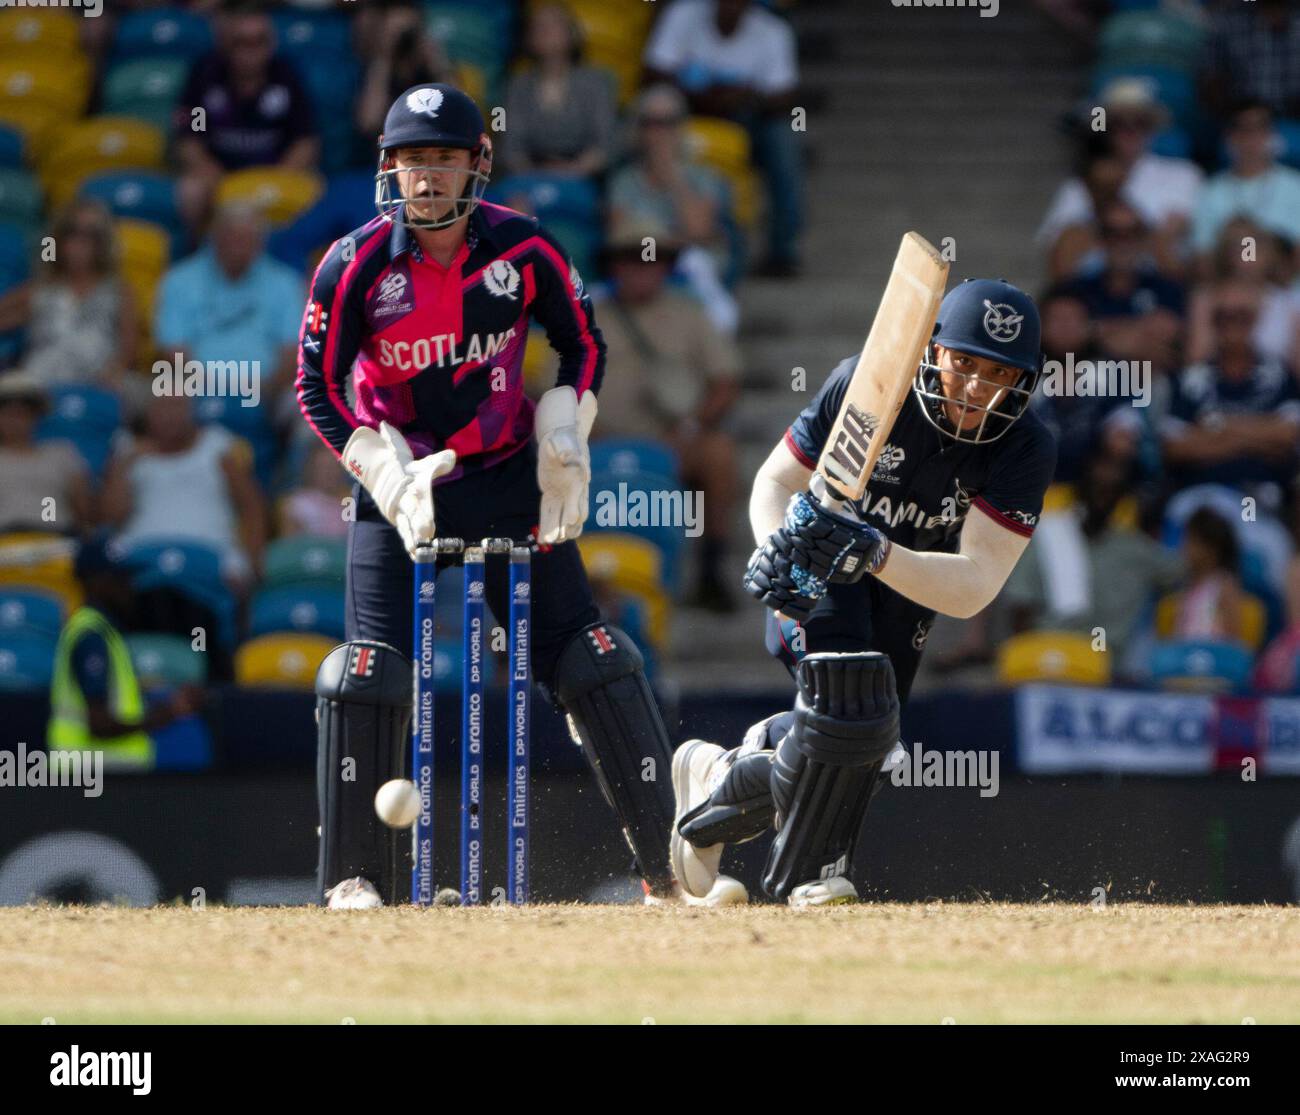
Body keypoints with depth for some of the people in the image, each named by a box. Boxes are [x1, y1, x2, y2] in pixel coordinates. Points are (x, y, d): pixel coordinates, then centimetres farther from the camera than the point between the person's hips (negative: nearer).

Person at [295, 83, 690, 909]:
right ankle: (357, 880, 2)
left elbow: (583, 344, 7)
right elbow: (319, 388, -5)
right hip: (397, 482, -1)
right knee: (370, 674, -10)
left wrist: (564, 447, -6)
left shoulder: (524, 248, -8)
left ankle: (673, 862, 1)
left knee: (587, 655, -4)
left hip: (508, 477, 1)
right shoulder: (357, 265, -12)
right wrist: (390, 478, -15)